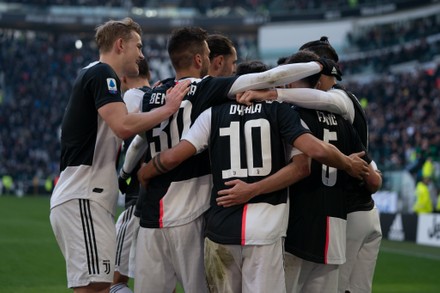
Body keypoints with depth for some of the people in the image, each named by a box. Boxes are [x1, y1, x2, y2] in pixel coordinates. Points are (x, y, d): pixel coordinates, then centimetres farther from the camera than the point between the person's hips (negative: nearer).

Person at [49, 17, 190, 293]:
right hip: (83, 199, -10)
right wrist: (167, 109, -10)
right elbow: (123, 126, -22)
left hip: (83, 200, 10)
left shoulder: (93, 75, 23)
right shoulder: (101, 73, -7)